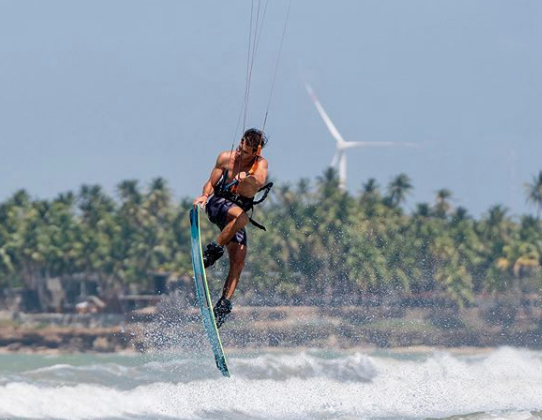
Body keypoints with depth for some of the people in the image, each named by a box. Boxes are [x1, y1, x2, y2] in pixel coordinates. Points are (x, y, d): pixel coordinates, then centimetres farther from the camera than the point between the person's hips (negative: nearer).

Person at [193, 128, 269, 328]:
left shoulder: (260, 165, -6)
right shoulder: (226, 158, -4)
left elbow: (259, 181, -28)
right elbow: (211, 183, 5)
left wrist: (249, 180, -51)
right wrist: (204, 195, -17)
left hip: (239, 210, 2)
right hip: (218, 203, -2)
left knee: (239, 259, -14)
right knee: (241, 216, -36)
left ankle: (224, 303, -12)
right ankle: (213, 250, -27)